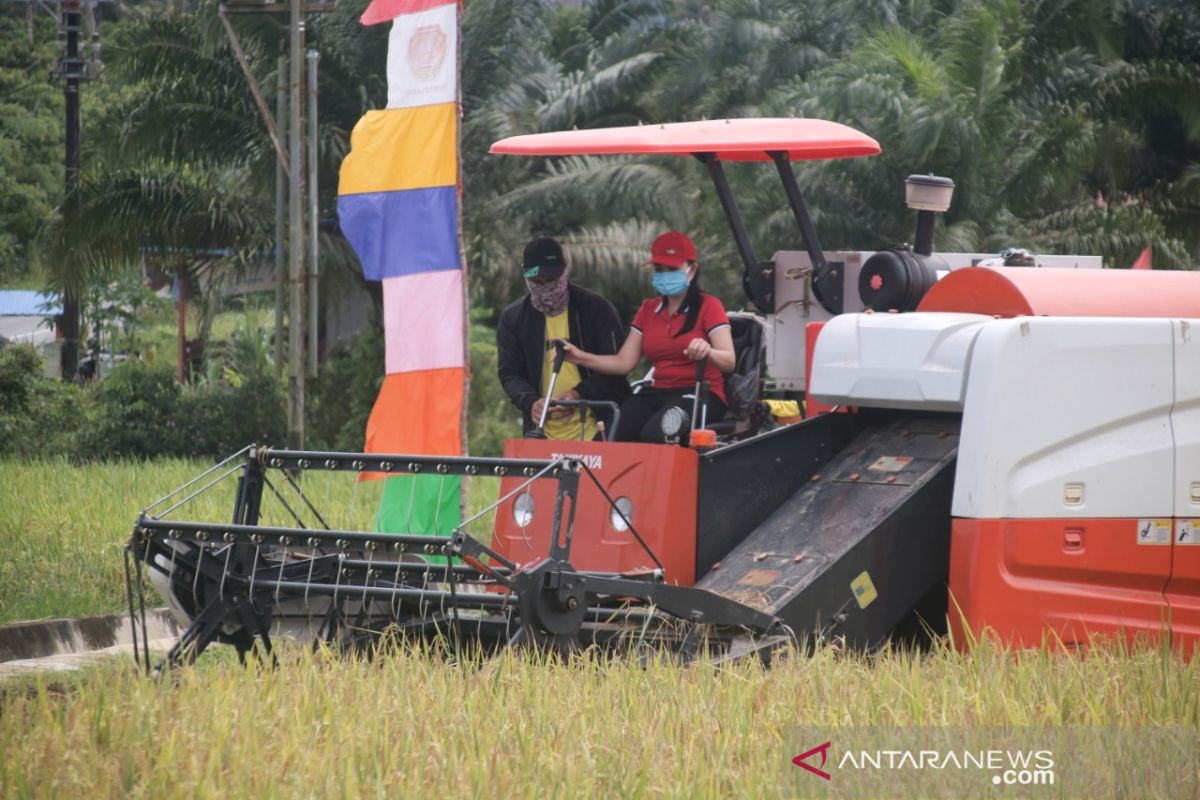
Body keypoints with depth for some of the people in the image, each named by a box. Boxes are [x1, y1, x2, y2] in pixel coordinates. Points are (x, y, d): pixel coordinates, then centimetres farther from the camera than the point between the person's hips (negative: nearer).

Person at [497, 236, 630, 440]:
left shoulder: (596, 309, 0)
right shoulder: (513, 318, 7)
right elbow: (509, 373, 4)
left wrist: (579, 393, -20)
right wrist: (530, 402, -18)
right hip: (542, 436, 2)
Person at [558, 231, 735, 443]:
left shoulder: (708, 306, 1)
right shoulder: (648, 310, 19)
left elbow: (729, 362, -12)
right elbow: (623, 362, 11)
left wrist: (707, 352, -35)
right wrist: (582, 358, -4)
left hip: (700, 395, -5)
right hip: (659, 393, 5)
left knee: (654, 432, -35)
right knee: (614, 431, -26)